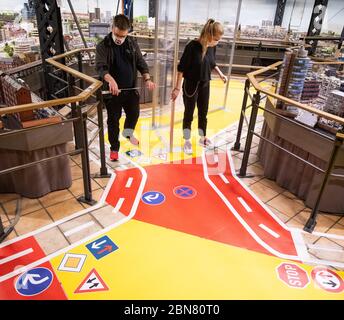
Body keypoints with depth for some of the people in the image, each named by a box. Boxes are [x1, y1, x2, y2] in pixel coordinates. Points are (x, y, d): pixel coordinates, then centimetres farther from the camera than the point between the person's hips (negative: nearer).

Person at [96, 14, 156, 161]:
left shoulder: (132, 43, 3)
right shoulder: (103, 46, -11)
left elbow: (141, 63, 5)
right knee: (113, 120, 6)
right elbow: (100, 66, -24)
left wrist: (147, 79, -12)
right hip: (113, 91, -4)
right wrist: (111, 80, -44)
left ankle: (128, 133, 51)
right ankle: (114, 148, 23)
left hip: (131, 89, 4)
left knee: (134, 113, 19)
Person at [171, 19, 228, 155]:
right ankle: (187, 142, 25)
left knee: (203, 113, 17)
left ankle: (203, 138, 35)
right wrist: (178, 87, -18)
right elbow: (181, 68, -18)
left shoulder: (212, 47, -3)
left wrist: (220, 74, 1)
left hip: (205, 85, 6)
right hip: (191, 85, -6)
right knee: (189, 114, 8)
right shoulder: (193, 46, -22)